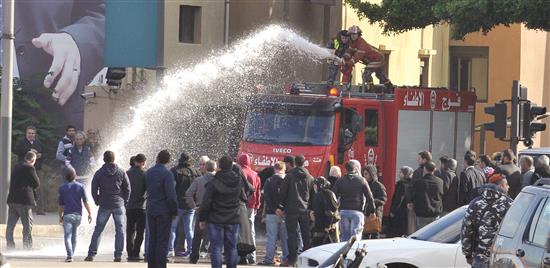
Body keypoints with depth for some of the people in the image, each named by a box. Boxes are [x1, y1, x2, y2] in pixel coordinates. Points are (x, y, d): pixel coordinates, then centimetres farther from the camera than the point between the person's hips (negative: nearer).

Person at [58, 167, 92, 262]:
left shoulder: (62, 188, 0)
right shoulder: (80, 186, 2)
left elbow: (61, 205, 4)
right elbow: (85, 201, -2)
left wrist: (60, 216, 14)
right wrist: (89, 213, 4)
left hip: (68, 215, -3)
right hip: (78, 215, 3)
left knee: (67, 236, -8)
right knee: (74, 236, 17)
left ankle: (70, 255, -24)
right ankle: (71, 254, 22)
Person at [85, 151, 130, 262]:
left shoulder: (99, 173, 1)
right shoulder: (121, 172, 1)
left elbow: (94, 190, 1)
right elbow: (127, 188, 2)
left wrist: (98, 202, 14)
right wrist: (124, 202, 12)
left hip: (104, 206, 0)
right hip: (119, 205, 0)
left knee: (98, 230, 5)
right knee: (120, 230, 3)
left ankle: (91, 254, 3)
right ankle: (118, 254, -3)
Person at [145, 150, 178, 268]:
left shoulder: (148, 173, 7)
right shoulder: (167, 173, -14)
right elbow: (171, 195, -16)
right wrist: (174, 211, -8)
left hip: (150, 210, 6)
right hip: (164, 212, -6)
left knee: (152, 240, 12)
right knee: (162, 241, -3)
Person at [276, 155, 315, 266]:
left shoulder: (290, 176, -4)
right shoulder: (310, 178, 6)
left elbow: (283, 192, -4)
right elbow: (313, 195, 10)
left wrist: (281, 207, 2)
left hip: (291, 210, -3)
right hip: (305, 210, 3)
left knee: (292, 234, -1)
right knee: (306, 235, 9)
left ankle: (293, 258, -5)